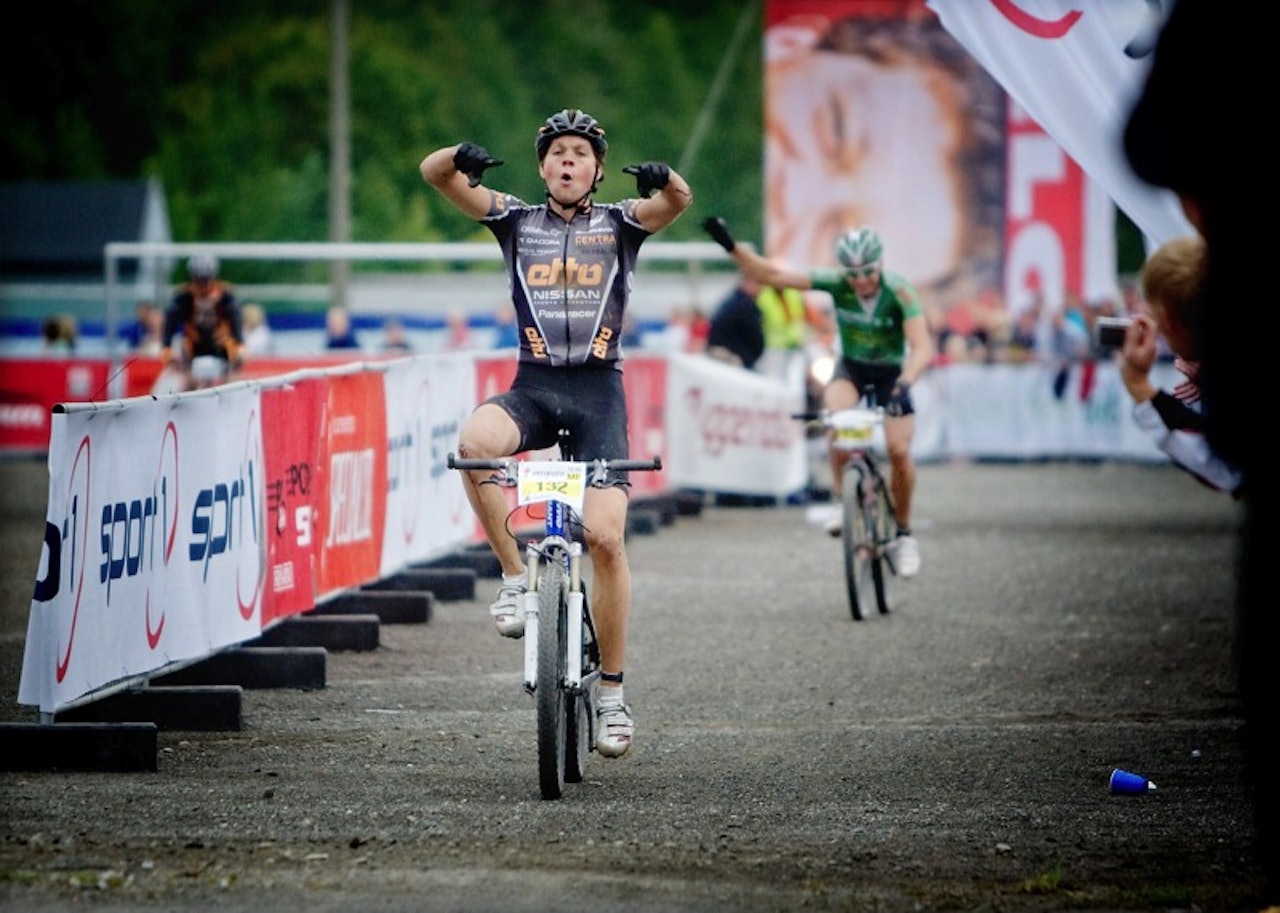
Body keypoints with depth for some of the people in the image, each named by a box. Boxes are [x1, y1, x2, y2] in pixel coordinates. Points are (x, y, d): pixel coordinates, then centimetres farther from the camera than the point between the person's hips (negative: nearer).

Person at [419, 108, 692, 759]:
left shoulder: (621, 224, 7)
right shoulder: (516, 220, 10)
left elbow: (679, 201, -13)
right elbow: (432, 173, 0)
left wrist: (664, 179, -36)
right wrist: (459, 159, -23)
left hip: (598, 392, -1)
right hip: (533, 387, 1)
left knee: (604, 535, -13)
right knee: (475, 443, -34)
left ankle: (612, 692, -2)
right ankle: (514, 575, -15)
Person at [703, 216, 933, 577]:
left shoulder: (899, 292, -26)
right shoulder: (836, 283, -19)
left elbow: (922, 348, -35)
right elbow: (773, 275, -20)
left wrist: (904, 385, -52)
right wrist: (731, 246, -32)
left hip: (891, 374, -1)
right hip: (850, 369, 2)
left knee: (899, 451, -16)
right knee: (837, 419, -32)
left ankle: (904, 533, 5)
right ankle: (843, 500, -15)